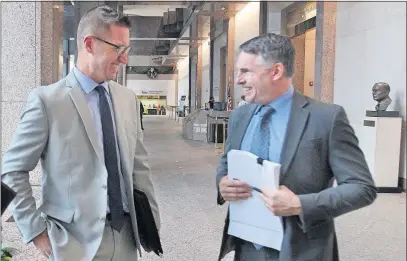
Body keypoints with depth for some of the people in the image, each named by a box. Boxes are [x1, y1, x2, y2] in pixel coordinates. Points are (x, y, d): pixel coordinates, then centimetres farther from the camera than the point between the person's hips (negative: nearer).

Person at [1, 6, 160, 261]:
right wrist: (36, 230, -7)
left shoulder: (128, 98, 4)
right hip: (77, 240, -4)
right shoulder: (47, 100, -11)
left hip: (126, 235, 5)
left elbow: (139, 165, 8)